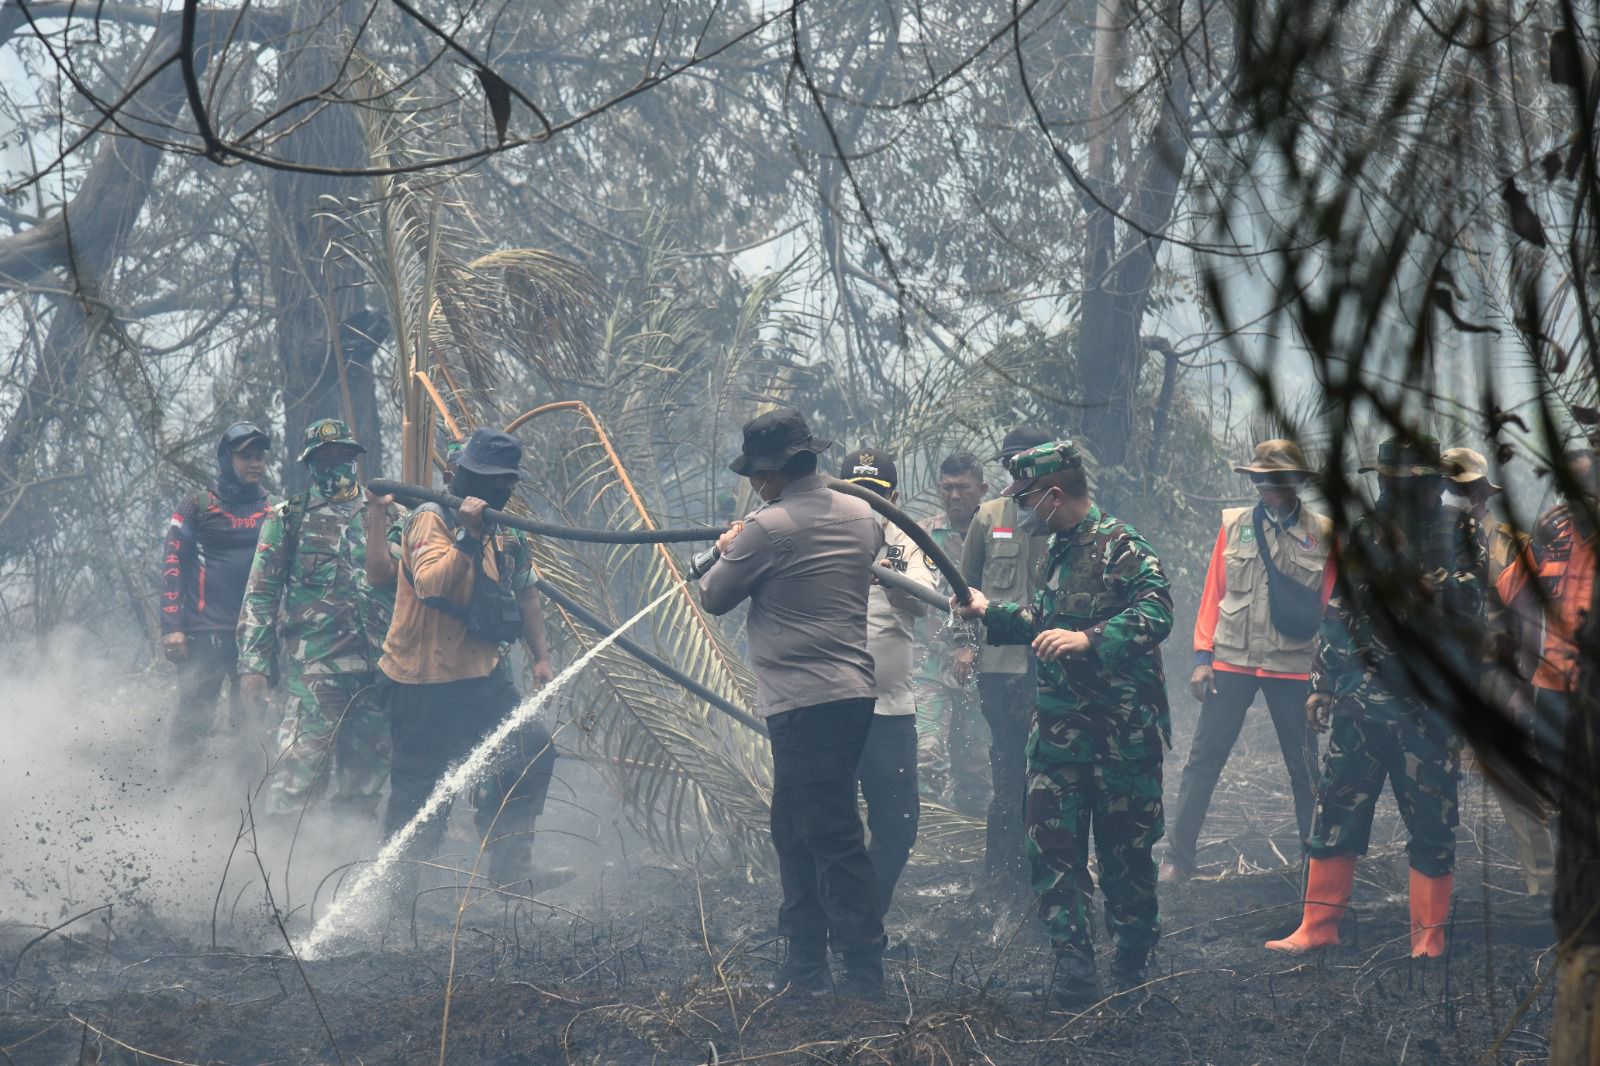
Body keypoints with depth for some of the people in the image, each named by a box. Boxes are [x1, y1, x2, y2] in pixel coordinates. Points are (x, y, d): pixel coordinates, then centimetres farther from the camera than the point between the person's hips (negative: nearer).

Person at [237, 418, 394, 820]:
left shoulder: (379, 516, 17)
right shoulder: (288, 519, 7)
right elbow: (260, 594, 3)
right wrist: (252, 663, -5)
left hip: (375, 665, 4)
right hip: (313, 663, -4)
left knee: (365, 771, 7)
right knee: (303, 763, -13)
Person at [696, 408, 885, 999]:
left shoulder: (768, 528, -14)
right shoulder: (860, 516, 8)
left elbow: (715, 597, -3)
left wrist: (722, 551, 18)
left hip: (803, 702, -9)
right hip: (854, 691, 9)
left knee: (833, 839, -7)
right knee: (793, 830, 18)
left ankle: (864, 973, -6)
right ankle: (804, 966, 22)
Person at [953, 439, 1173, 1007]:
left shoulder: (1120, 545, -13)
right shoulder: (1059, 550, 15)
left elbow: (1155, 612, -25)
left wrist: (1088, 640, -32)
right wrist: (989, 612, 26)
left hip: (1121, 730, -8)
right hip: (1059, 724, 8)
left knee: (1125, 846, 4)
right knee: (1052, 843, 0)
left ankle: (1134, 961, 19)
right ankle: (1073, 968, 1)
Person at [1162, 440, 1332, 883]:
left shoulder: (1323, 534, 1)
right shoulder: (1234, 525, 5)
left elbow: (1329, 605, 3)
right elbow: (1213, 593, 7)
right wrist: (1203, 656, 0)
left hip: (1292, 664, -1)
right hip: (1231, 660, 1)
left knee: (1304, 766, 7)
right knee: (1203, 759, 0)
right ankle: (1179, 856, 6)